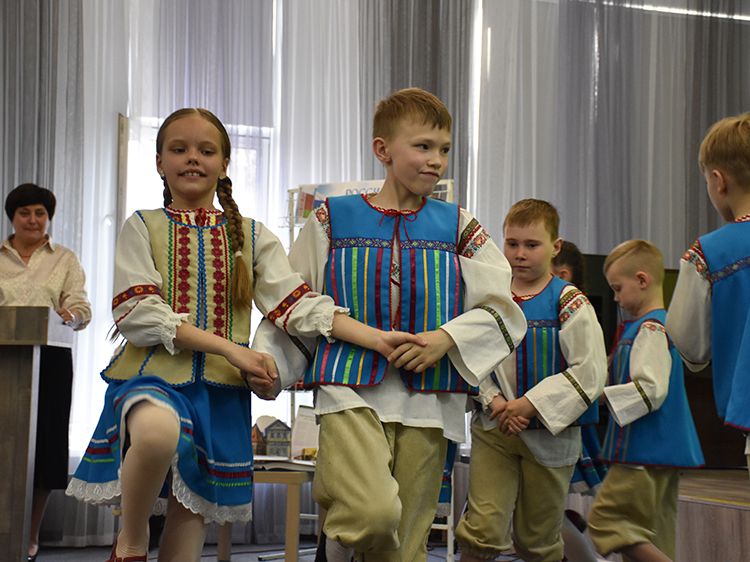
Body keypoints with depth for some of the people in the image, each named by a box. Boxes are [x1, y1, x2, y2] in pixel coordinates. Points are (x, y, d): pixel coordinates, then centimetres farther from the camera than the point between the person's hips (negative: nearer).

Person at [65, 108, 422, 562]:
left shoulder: (252, 236, 12)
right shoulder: (143, 228, 6)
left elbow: (297, 304, 2)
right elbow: (139, 314, -7)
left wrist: (374, 337, -13)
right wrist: (230, 348, -16)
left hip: (219, 388, 3)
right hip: (153, 372, -3)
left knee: (192, 519, 1)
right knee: (160, 430, -37)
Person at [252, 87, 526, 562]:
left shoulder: (458, 227, 8)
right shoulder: (333, 220, 5)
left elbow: (503, 312, 6)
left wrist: (447, 337, -11)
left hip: (427, 401, 3)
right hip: (350, 391, -2)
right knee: (375, 512, -25)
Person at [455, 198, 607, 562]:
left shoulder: (570, 303, -8)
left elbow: (589, 372, -13)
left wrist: (530, 404, -16)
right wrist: (494, 400, -13)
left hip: (550, 435, -1)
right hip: (493, 431, 2)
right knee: (482, 530, -11)